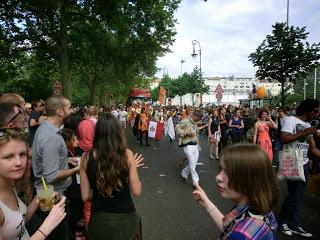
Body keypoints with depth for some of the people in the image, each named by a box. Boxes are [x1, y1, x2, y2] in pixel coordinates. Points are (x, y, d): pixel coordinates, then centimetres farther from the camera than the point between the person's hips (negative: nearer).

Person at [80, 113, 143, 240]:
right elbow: (136, 191, -10)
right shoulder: (127, 154, -16)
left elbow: (85, 196, -4)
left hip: (99, 220, 1)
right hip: (125, 218, -1)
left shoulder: (86, 157, -11)